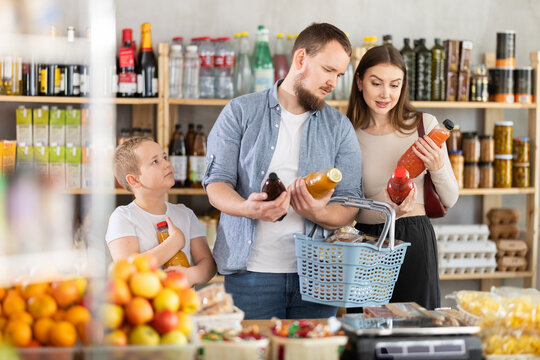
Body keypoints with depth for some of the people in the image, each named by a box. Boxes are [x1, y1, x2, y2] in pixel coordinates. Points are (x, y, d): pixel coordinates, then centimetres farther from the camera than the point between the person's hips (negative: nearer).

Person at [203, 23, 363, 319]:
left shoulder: (340, 128, 9)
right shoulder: (240, 113, 4)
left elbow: (350, 208, 3)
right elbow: (216, 184, -2)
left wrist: (317, 213, -19)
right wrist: (248, 208, -23)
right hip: (251, 270, -2)